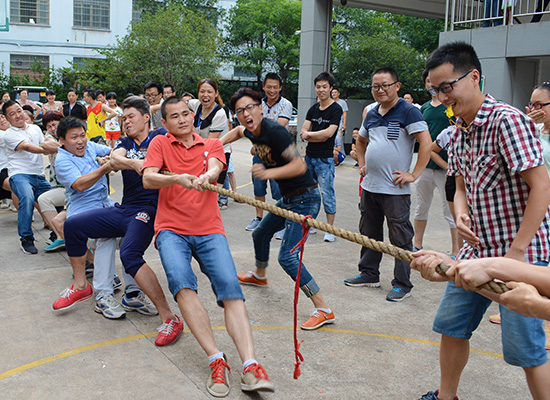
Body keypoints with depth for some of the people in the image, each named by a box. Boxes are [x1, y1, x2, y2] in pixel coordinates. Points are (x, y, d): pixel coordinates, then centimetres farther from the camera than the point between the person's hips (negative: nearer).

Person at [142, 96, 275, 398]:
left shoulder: (212, 144, 18)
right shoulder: (160, 144, 13)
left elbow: (214, 168, -5)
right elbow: (148, 179, -4)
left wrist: (206, 177, -31)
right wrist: (178, 179, -25)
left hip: (209, 230, 1)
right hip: (172, 229, -1)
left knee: (230, 288, -21)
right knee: (182, 284, -29)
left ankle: (250, 367, -30)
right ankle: (216, 360, -26)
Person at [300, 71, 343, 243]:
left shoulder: (336, 109, -6)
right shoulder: (313, 109, 11)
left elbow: (329, 133, -17)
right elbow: (303, 133, 4)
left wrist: (309, 134, -7)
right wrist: (320, 137, -13)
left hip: (325, 159, -6)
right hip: (309, 156, 6)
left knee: (327, 193, -3)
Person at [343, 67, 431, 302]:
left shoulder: (408, 111, -9)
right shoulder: (372, 114, 13)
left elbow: (426, 143, -17)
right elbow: (361, 140, 31)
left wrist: (413, 175, -17)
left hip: (395, 189, -7)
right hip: (369, 186, 8)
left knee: (400, 239, 0)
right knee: (369, 233, 17)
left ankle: (402, 284, 10)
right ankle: (369, 274, 31)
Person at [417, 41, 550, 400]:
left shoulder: (506, 120, -18)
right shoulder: (459, 131, 8)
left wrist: (516, 252, -21)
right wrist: (461, 214, -4)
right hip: (478, 250, 8)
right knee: (451, 325, 16)